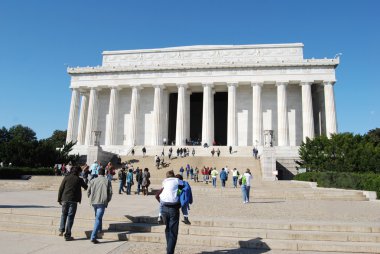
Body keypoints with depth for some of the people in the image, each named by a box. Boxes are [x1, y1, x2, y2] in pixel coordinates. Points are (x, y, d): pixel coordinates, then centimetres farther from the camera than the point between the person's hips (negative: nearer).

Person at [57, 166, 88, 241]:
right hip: (73, 201, -2)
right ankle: (67, 235, 5)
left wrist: (59, 199, 10)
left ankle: (61, 230, 16)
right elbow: (86, 187, 15)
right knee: (70, 217, 2)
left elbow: (60, 189, 4)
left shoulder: (66, 178, 5)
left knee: (64, 214, 22)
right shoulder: (79, 179, 1)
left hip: (65, 199, 3)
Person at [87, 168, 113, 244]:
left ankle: (99, 230, 42)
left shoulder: (93, 181, 8)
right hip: (102, 202, -3)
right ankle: (93, 237, -14)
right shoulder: (107, 181, 3)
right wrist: (107, 201, 14)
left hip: (93, 202, 4)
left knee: (98, 217, 27)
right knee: (98, 219, -5)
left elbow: (88, 192, 10)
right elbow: (110, 193, 0)